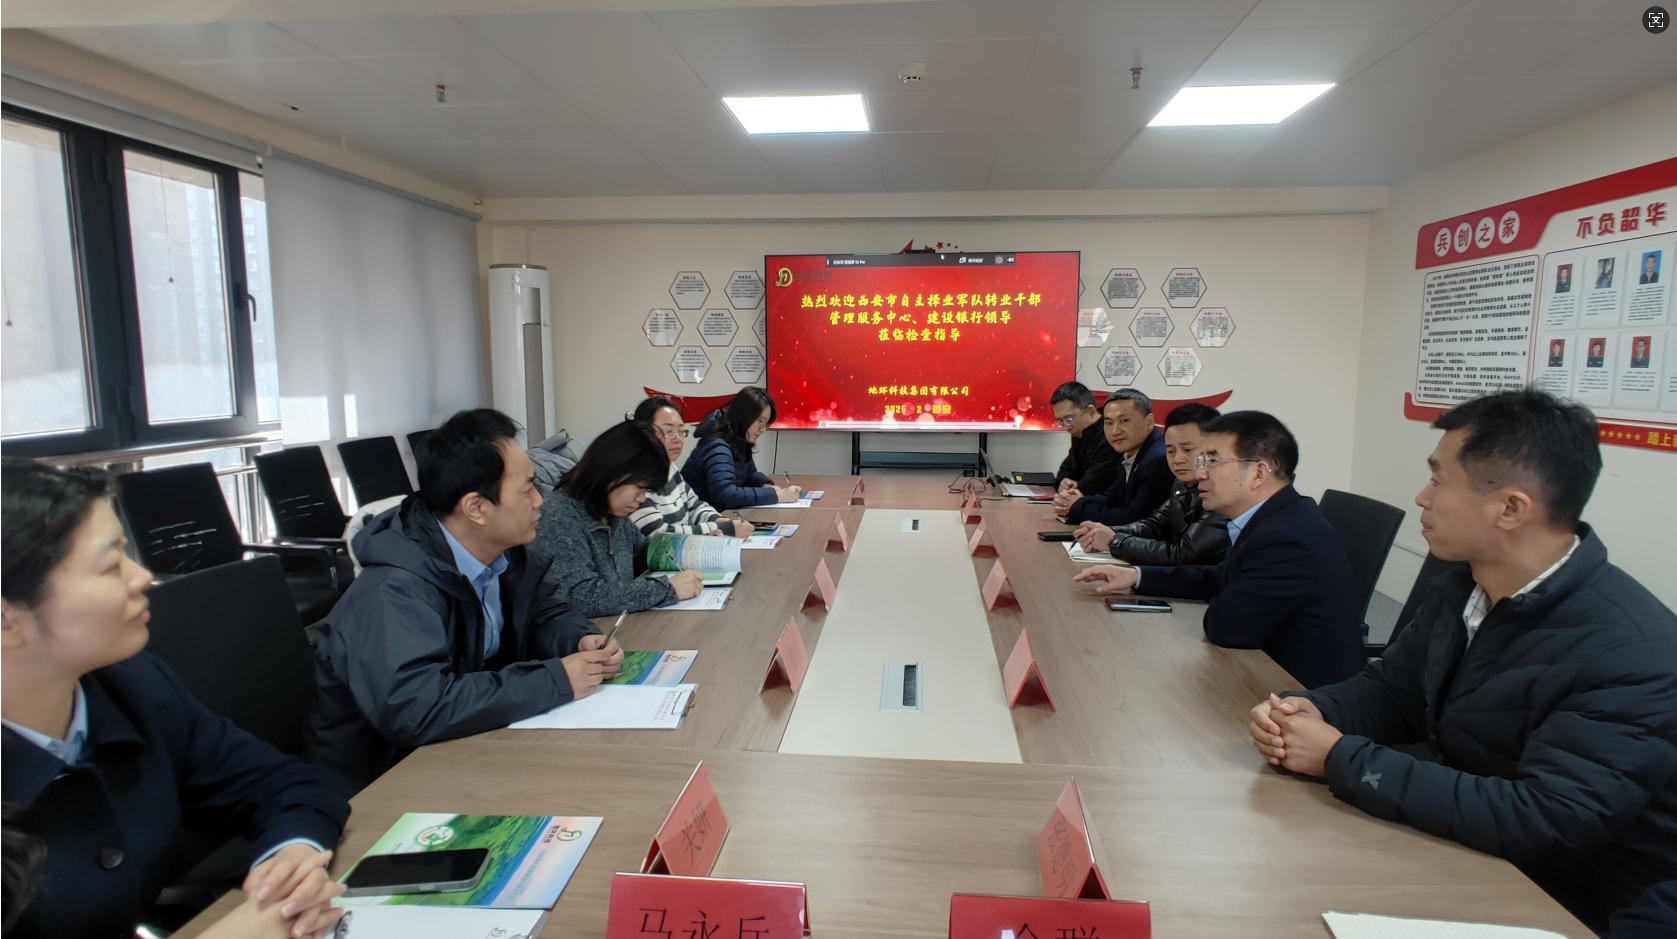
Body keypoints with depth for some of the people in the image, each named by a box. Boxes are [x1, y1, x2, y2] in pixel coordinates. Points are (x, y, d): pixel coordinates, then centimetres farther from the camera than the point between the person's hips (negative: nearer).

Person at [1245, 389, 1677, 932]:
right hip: (1460, 855, 7)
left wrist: (1339, 759, -27)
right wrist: (1312, 712, -14)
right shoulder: (1460, 591, -1)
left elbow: (1544, 822, -31)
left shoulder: (1632, 657, -26)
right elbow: (1389, 687, 8)